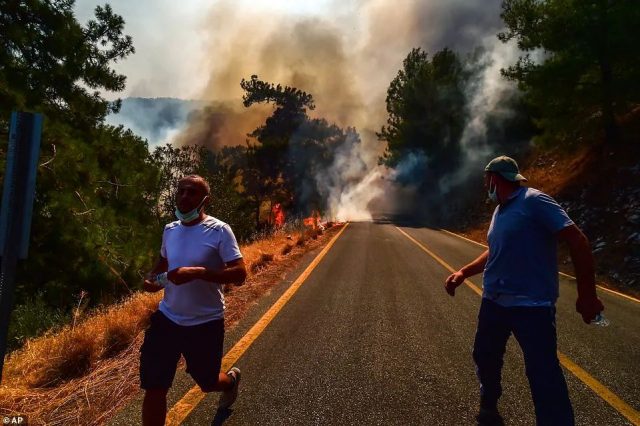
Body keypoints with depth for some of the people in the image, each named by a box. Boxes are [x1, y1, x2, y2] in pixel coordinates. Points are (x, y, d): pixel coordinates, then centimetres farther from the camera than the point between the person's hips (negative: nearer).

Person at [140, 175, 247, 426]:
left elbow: (239, 274, -20)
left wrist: (197, 272, -31)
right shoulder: (169, 230, 3)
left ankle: (231, 380, 54)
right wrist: (152, 278, 0)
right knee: (153, 388, 2)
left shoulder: (219, 231, -15)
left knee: (207, 383, 16)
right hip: (167, 318, 4)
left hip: (206, 323, -4)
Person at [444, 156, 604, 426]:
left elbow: (577, 241, -15)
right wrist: (463, 273, 15)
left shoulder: (534, 201, -13)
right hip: (493, 301, 8)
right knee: (484, 357, 18)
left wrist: (587, 295, -16)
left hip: (531, 306, -8)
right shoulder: (500, 211, 12)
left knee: (544, 376, -7)